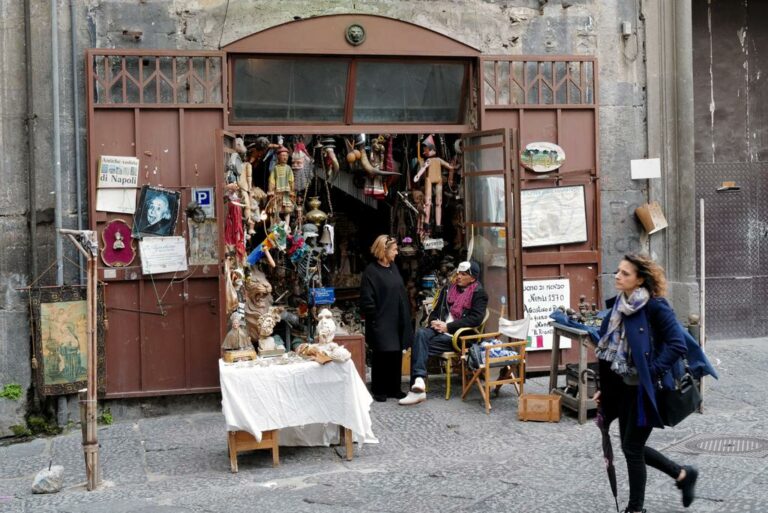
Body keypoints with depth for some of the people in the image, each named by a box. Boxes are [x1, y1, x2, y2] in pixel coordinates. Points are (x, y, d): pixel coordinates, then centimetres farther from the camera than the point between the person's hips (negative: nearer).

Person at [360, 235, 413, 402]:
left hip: (397, 322, 7)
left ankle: (394, 388, 21)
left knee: (396, 356, 11)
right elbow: (366, 300, -14)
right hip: (381, 324, -7)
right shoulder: (371, 272, -12)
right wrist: (374, 319, -14)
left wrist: (406, 317, 13)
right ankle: (379, 390, 13)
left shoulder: (393, 267, 11)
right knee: (381, 357, 2)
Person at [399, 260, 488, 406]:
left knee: (420, 347, -25)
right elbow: (435, 311, 23)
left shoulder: (479, 294, 0)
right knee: (420, 333, -28)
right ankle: (418, 380, -39)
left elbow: (476, 319, -13)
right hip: (439, 329, 5)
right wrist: (433, 321, -3)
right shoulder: (448, 290, 19)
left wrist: (448, 327, -16)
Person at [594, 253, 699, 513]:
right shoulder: (619, 306, 7)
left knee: (632, 449, 1)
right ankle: (683, 474, 36)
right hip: (624, 387, 8)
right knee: (632, 447, 15)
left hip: (644, 389, -8)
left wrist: (651, 373, -21)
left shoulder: (655, 306, -16)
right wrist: (605, 387, 13)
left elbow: (677, 345, -21)